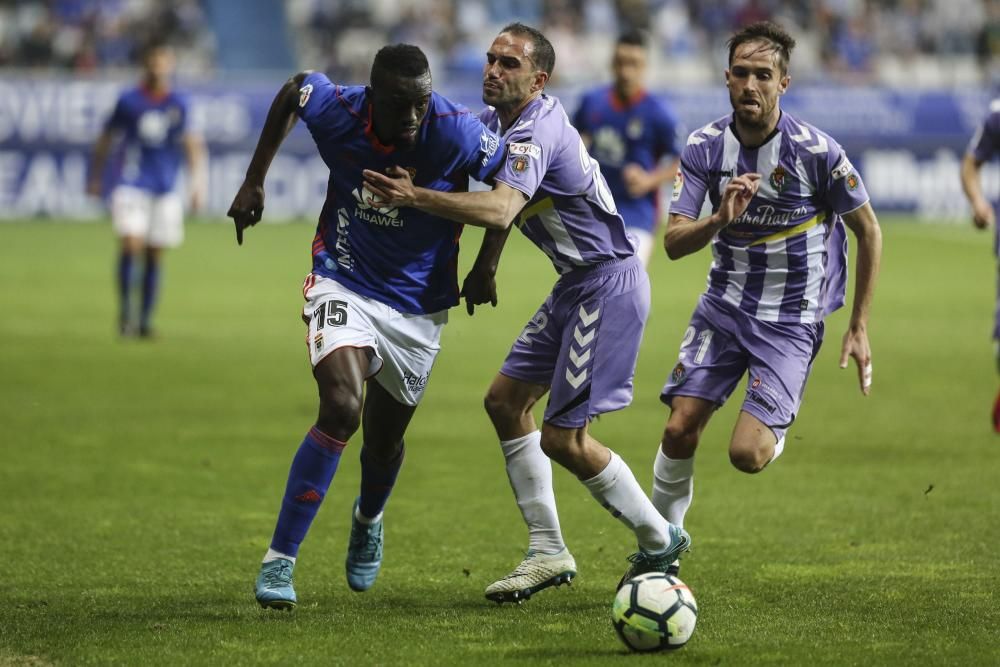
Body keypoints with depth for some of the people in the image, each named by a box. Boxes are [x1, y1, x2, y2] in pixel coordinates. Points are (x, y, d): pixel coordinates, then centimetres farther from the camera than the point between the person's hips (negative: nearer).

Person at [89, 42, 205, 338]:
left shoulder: (178, 104, 4)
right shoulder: (129, 100, 1)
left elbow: (192, 145, 3)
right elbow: (106, 139, 11)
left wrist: (197, 183, -8)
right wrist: (96, 178, 14)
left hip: (165, 189, 2)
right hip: (132, 184, -2)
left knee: (155, 256, 4)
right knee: (131, 243, -19)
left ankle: (145, 319, 15)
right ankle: (124, 308, -8)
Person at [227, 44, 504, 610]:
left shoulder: (457, 133, -23)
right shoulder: (337, 110, -19)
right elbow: (292, 91, 5)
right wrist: (255, 181, 8)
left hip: (418, 306, 1)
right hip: (345, 283, -1)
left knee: (384, 442, 14)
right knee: (341, 409, -26)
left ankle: (368, 521, 53)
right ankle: (279, 562, -17)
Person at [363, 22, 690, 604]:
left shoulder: (535, 132, -23)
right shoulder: (498, 118, 8)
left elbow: (501, 209, -40)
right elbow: (507, 196, 28)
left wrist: (415, 197, -48)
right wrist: (485, 265, 23)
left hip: (609, 283, -11)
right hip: (578, 285, 11)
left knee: (564, 440, -9)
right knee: (506, 399, 10)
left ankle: (659, 542, 10)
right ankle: (549, 552, 14)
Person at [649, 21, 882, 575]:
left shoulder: (816, 151, -16)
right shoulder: (705, 147, -7)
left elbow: (868, 231, -3)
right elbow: (674, 243, -9)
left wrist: (859, 328, -1)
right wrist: (720, 219, -31)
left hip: (791, 319, -3)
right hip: (725, 305, 3)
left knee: (746, 454, -16)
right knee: (680, 430, -9)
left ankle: (775, 429, 22)